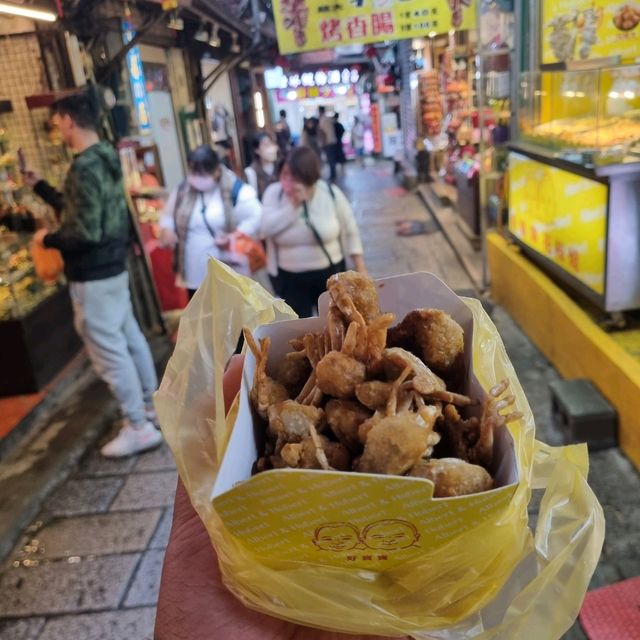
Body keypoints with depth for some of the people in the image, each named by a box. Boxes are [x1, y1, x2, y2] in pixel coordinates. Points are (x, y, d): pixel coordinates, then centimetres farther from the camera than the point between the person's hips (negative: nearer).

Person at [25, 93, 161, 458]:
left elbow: (85, 233, -26)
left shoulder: (84, 168, -22)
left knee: (108, 350, -1)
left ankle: (139, 429, 8)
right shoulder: (106, 158, 9)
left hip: (93, 275, -10)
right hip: (114, 266, 10)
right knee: (129, 337, 18)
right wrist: (39, 185, 23)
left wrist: (48, 239, -10)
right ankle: (152, 405, 31)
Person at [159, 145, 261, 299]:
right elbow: (168, 215, 15)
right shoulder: (182, 190, 3)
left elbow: (256, 218, -14)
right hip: (195, 273, 4)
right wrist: (166, 229, -7)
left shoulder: (235, 190, -12)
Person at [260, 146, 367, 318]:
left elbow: (350, 232, 0)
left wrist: (361, 269, 0)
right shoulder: (274, 193, -6)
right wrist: (293, 204, -25)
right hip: (289, 277, 0)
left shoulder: (331, 194, -9)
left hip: (330, 273, 0)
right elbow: (267, 228, -20)